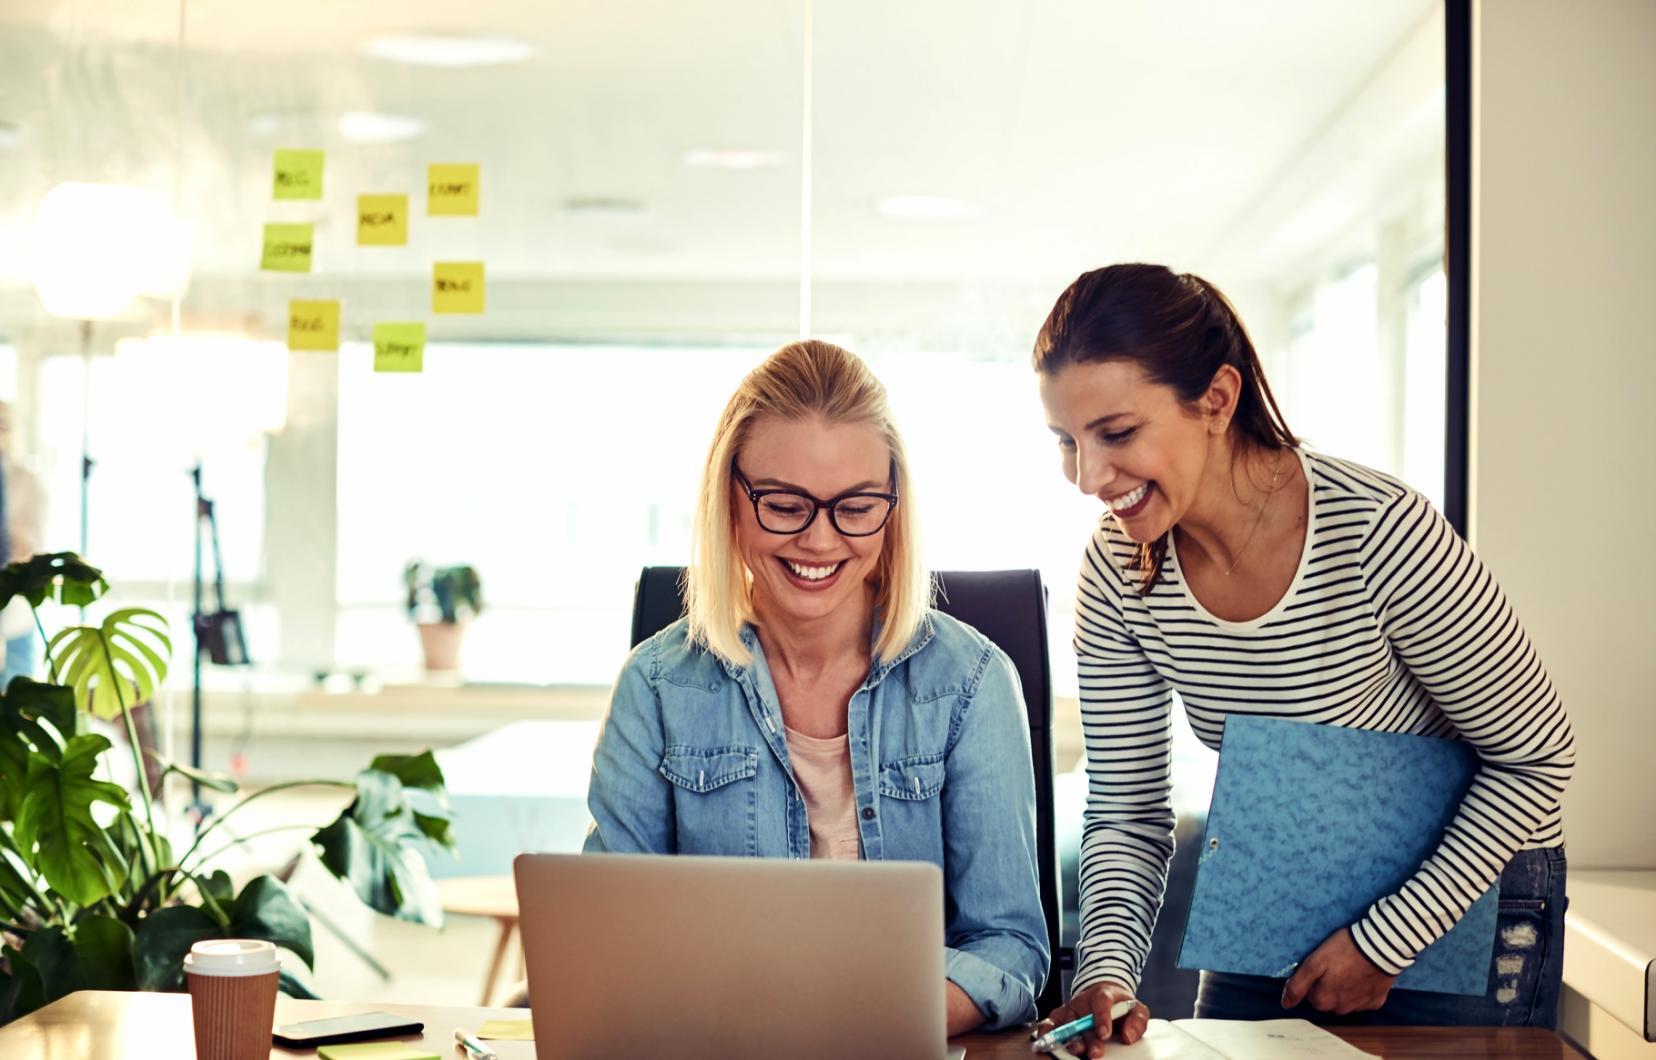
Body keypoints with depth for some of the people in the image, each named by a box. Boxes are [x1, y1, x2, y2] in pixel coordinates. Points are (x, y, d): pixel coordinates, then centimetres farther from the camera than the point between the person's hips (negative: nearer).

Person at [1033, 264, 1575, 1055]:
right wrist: (1106, 973, -25)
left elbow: (1536, 756, -18)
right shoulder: (1119, 571, -13)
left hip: (1464, 906, -4)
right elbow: (1127, 816, -7)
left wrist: (1385, 940, -18)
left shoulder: (1378, 533, -29)